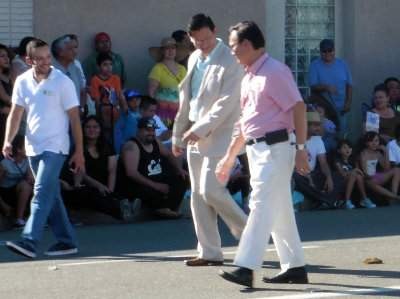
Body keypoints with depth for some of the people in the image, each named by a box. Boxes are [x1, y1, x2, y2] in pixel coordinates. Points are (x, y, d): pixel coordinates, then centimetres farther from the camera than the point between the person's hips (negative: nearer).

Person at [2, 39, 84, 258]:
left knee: (42, 193, -17)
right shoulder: (22, 82, 4)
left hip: (55, 147, -6)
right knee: (51, 195, 11)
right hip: (33, 147, 6)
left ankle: (29, 242, -25)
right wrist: (8, 140, -7)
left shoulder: (63, 82, -8)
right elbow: (15, 114, 8)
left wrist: (79, 152, -7)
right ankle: (67, 241, 19)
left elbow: (74, 118, -6)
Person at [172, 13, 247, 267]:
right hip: (195, 136, 8)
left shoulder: (230, 62, -11)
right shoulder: (194, 58, 13)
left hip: (218, 136, -8)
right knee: (198, 195, 5)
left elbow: (226, 103, -17)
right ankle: (210, 253, 10)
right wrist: (179, 134, 18)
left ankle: (246, 231, 7)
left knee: (211, 190, -14)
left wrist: (200, 129, -20)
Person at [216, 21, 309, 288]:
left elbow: (298, 108, -16)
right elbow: (246, 122, 24)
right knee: (280, 211, 12)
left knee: (262, 206, -14)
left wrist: (301, 149, -20)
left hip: (275, 148, -9)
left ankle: (246, 268, -21)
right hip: (256, 150, 9)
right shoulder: (249, 77, 18)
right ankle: (295, 267, 17)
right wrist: (230, 157, 25)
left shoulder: (274, 72, -11)